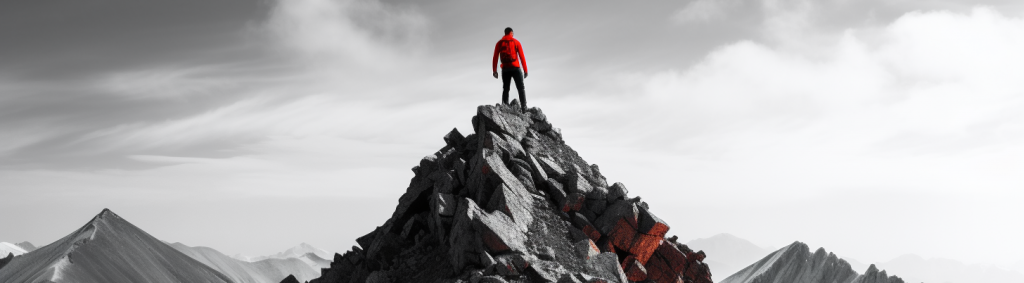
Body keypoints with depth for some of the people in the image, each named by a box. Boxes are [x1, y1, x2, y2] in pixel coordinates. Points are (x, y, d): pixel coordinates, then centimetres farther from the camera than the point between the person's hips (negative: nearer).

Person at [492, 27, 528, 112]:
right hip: (516, 68, -2)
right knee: (521, 89, 2)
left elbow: (495, 57, -2)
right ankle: (524, 108, -9)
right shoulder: (516, 42, 1)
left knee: (505, 89, 11)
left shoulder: (499, 43, 7)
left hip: (505, 69, 2)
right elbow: (522, 57, -4)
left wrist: (494, 71, -2)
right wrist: (525, 70, -2)